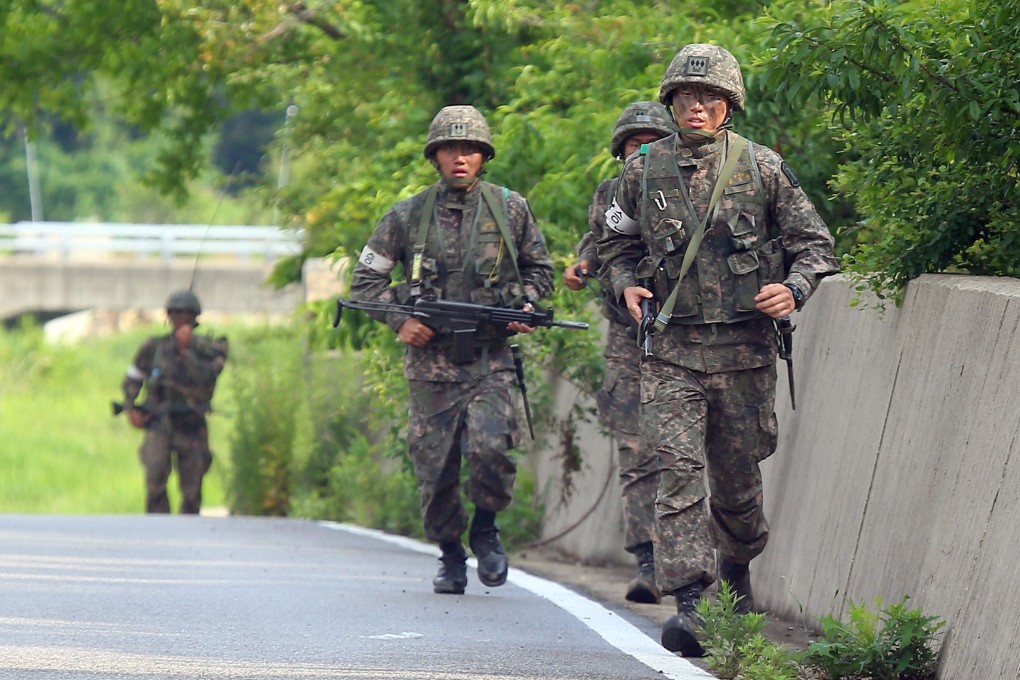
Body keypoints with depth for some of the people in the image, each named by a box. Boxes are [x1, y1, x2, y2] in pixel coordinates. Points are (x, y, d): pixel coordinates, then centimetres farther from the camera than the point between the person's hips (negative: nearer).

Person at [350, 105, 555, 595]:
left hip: (490, 361, -1)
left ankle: (485, 527, 5)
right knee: (434, 467, 0)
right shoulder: (408, 216, 4)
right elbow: (365, 281, 10)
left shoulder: (510, 210, 6)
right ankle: (450, 555, 22)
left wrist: (526, 306, 0)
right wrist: (400, 319, -6)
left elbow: (540, 271, 19)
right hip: (430, 361, 1)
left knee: (489, 447, -22)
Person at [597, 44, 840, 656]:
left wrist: (794, 289, -12)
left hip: (744, 350, 0)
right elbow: (618, 245, 19)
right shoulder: (644, 172, 5)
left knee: (737, 479, 11)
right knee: (680, 473, -13)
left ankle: (738, 564, 41)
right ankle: (689, 605, -18)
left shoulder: (762, 168, 1)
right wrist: (626, 285, -2)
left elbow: (815, 243, 6)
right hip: (671, 351, 0)